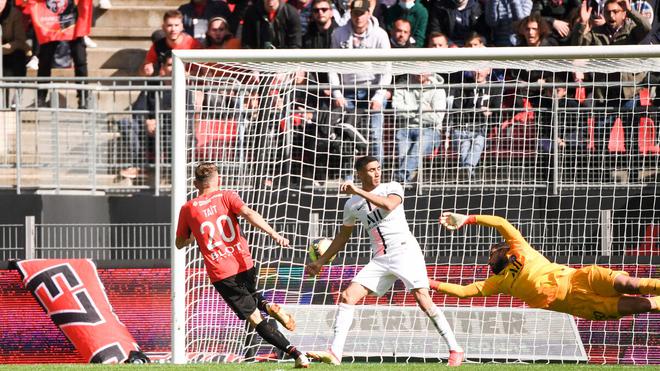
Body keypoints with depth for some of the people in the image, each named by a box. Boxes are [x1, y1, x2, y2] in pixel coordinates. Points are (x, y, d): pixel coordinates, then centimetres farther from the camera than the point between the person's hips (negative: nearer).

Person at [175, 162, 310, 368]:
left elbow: (180, 244, 17)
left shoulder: (188, 209, 7)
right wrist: (274, 234, -21)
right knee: (250, 296, 33)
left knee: (255, 319, 0)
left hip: (220, 274, -2)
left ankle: (295, 354, -16)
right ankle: (267, 306, -2)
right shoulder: (226, 196, 5)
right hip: (244, 264, 2)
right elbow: (249, 214, -14)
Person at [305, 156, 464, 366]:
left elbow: (389, 205, -22)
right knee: (348, 296, -8)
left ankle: (454, 349, -12)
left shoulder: (392, 188, 2)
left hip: (405, 252, -5)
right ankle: (335, 353, -11)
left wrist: (359, 191, -22)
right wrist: (321, 261, 25)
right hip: (380, 260, 5)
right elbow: (343, 236, 26)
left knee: (423, 299, -18)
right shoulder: (352, 204, 13)